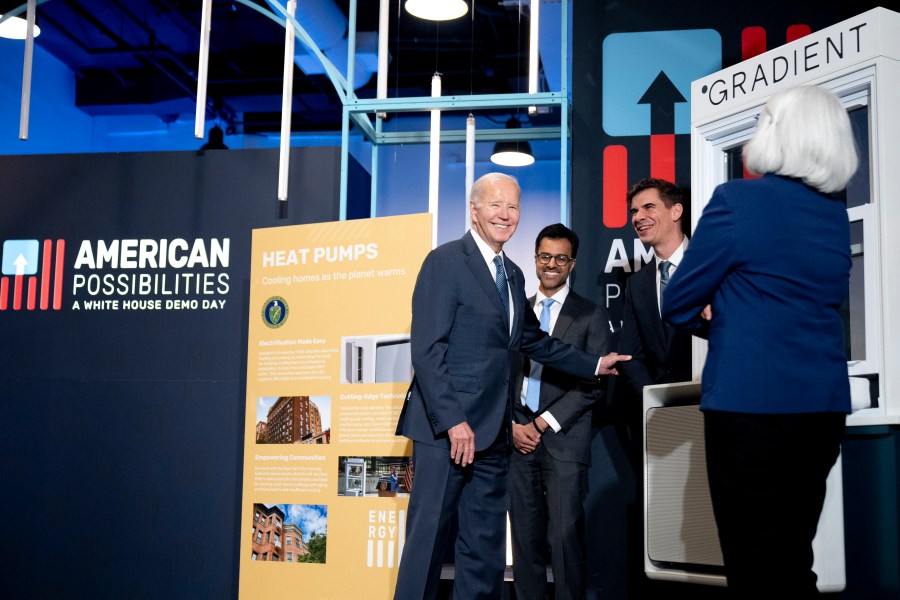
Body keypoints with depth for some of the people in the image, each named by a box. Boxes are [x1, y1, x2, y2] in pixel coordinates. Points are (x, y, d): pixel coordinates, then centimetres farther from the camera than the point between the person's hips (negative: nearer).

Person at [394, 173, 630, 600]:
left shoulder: (513, 274, 16)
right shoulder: (445, 261, -8)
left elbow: (534, 341, 24)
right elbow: (426, 350, -15)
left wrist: (595, 365, 18)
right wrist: (452, 421, -20)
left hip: (492, 435, 8)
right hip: (447, 429, -8)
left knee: (486, 548, 12)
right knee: (428, 538, -3)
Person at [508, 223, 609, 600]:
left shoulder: (590, 316, 4)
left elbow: (593, 384, -3)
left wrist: (544, 423, -8)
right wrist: (512, 425, -2)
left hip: (564, 439, -3)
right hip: (518, 437, 3)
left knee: (565, 534, -8)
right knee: (525, 537, 4)